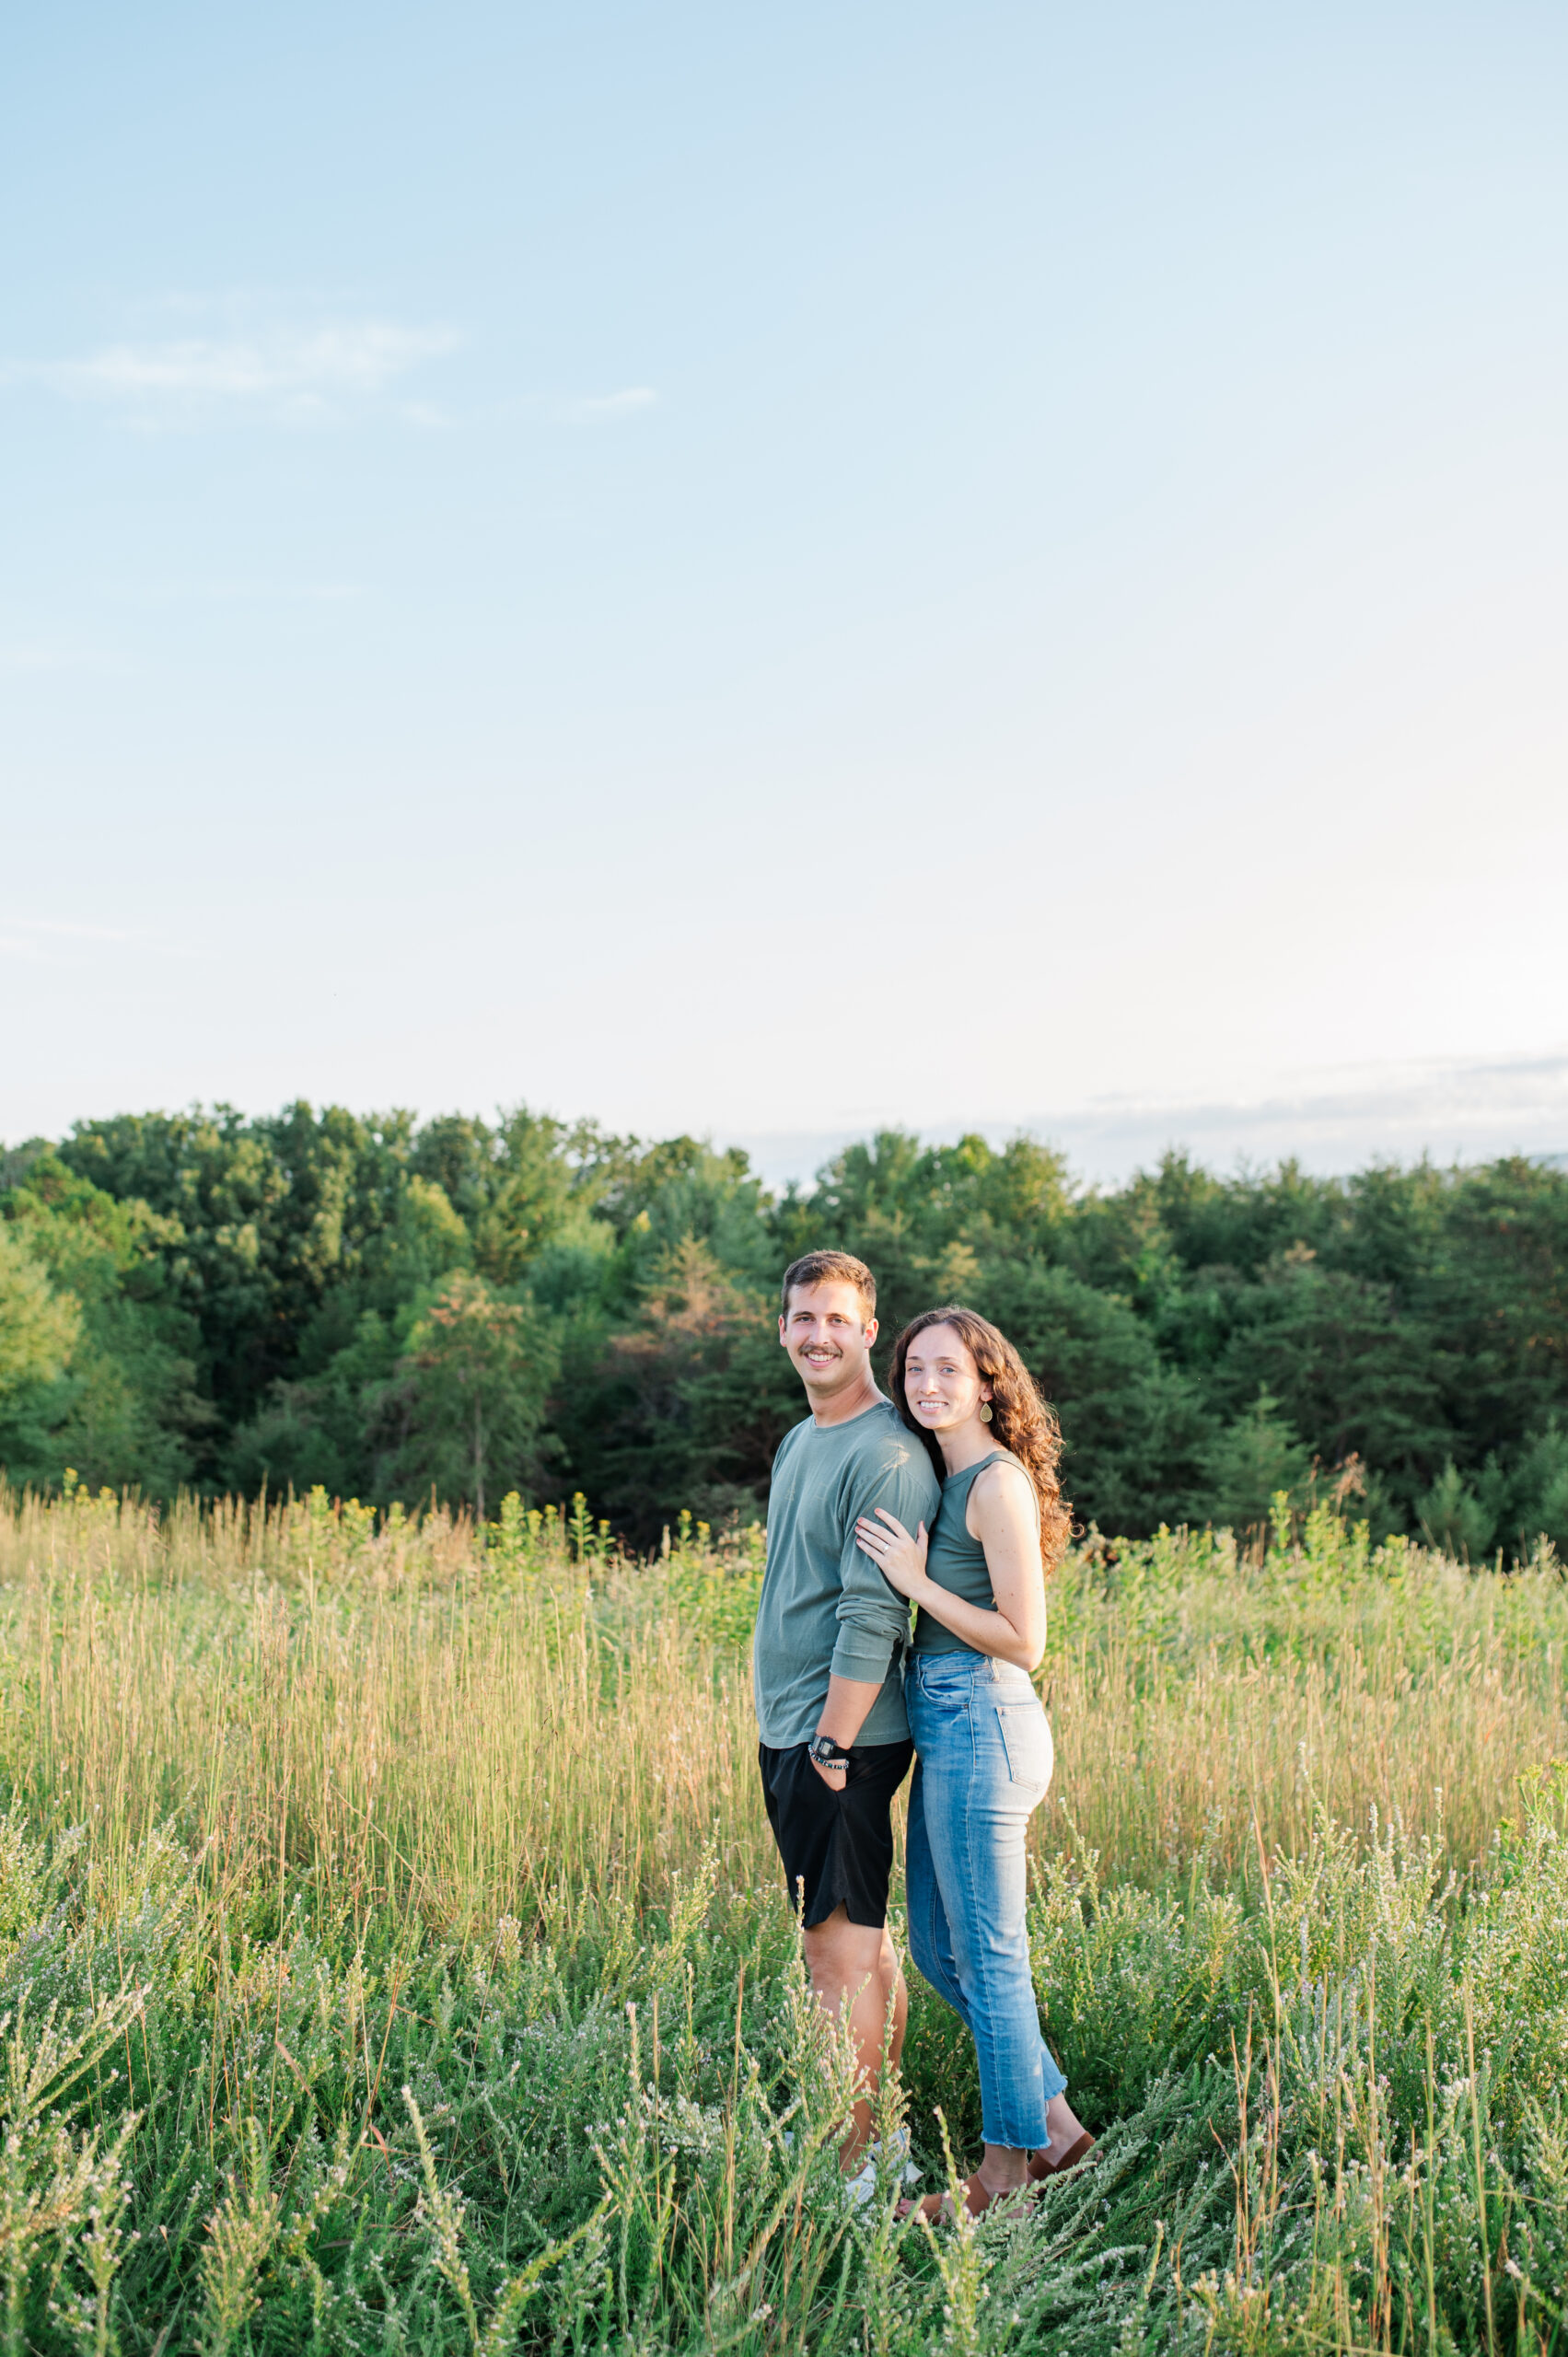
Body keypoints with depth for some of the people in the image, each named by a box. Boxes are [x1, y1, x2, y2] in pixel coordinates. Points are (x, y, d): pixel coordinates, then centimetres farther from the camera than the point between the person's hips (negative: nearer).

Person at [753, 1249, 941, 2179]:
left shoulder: (886, 1455, -16)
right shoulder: (800, 1441, 15)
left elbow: (872, 1618, -20)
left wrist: (832, 1746, -19)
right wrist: (791, 1738, 18)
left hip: (843, 1737, -9)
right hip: (791, 1730, 9)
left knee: (840, 1945, -4)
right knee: (861, 1937, 16)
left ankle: (852, 2164, 5)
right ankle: (886, 2131, 26)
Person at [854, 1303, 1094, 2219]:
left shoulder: (998, 1484, -14)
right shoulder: (948, 1477, 14)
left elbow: (1023, 1642, -17)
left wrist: (914, 1579, -16)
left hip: (981, 1728, -10)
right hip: (950, 1731, 10)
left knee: (988, 1956, 2)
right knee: (938, 1947, 16)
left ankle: (1008, 2166, 15)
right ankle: (1056, 2124, 27)